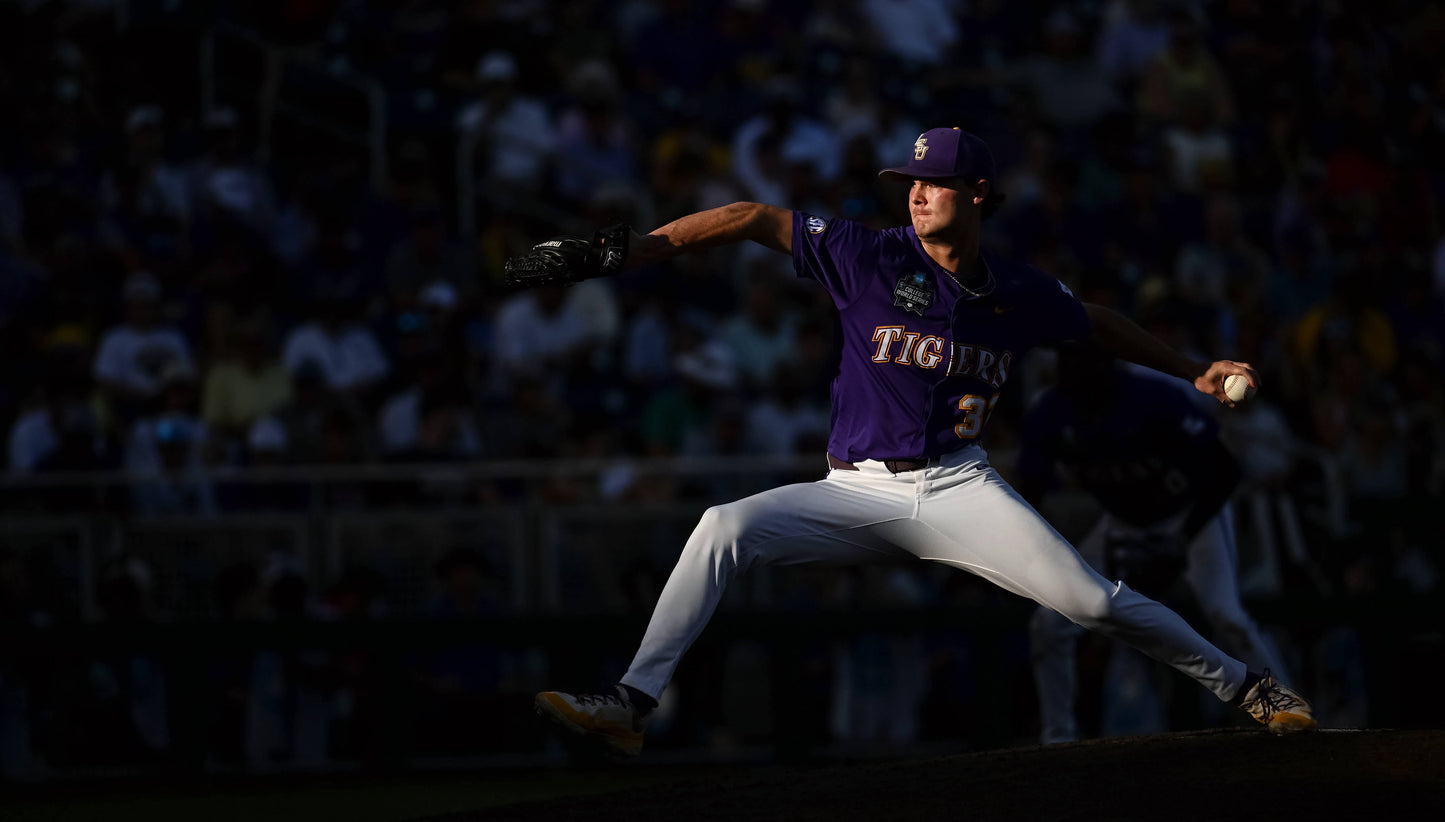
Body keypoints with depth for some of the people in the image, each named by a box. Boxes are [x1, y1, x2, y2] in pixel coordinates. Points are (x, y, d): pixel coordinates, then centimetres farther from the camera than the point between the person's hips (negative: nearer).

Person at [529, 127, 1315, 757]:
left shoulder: (1023, 294, 1)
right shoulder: (870, 256, -7)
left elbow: (1099, 324, 22)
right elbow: (756, 220, -12)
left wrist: (1193, 372, 24)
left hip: (957, 490, 0)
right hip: (858, 494, 0)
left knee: (1092, 598, -14)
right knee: (725, 527, -23)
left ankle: (1243, 686, 5)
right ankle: (631, 705, -22)